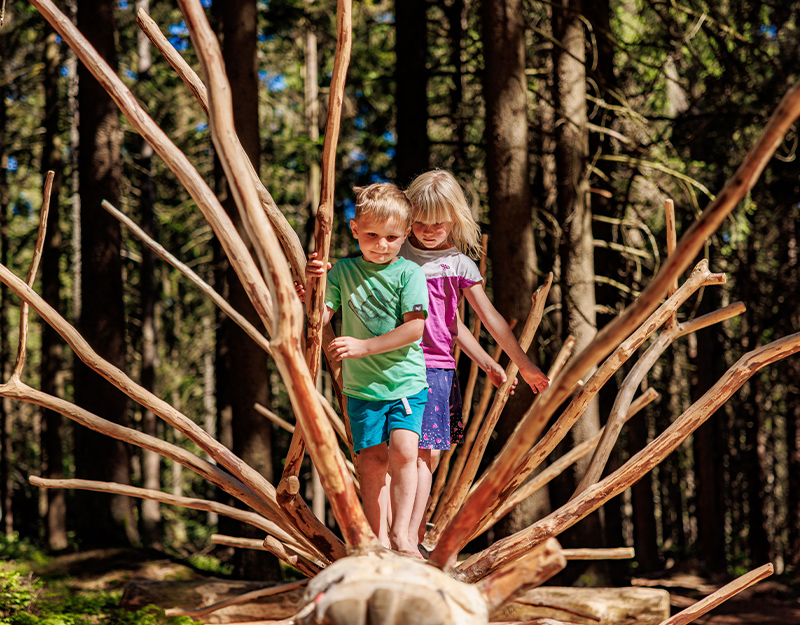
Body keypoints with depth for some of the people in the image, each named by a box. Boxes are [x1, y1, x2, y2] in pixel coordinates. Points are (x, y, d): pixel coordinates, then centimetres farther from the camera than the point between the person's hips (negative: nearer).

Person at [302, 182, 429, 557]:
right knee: (372, 459, -2)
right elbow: (319, 319, -1)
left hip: (406, 383, -2)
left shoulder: (409, 273, -3)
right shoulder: (343, 271, 4)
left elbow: (414, 329, -11)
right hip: (362, 385, 2)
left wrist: (364, 346, -18)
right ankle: (378, 538, 7)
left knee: (403, 450, -17)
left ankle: (401, 533, -10)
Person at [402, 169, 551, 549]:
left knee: (423, 454, -4)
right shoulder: (398, 253, 8)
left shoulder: (458, 265, 6)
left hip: (434, 367, 0)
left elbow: (490, 318, 8)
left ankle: (412, 537, -5)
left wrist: (524, 365, 9)